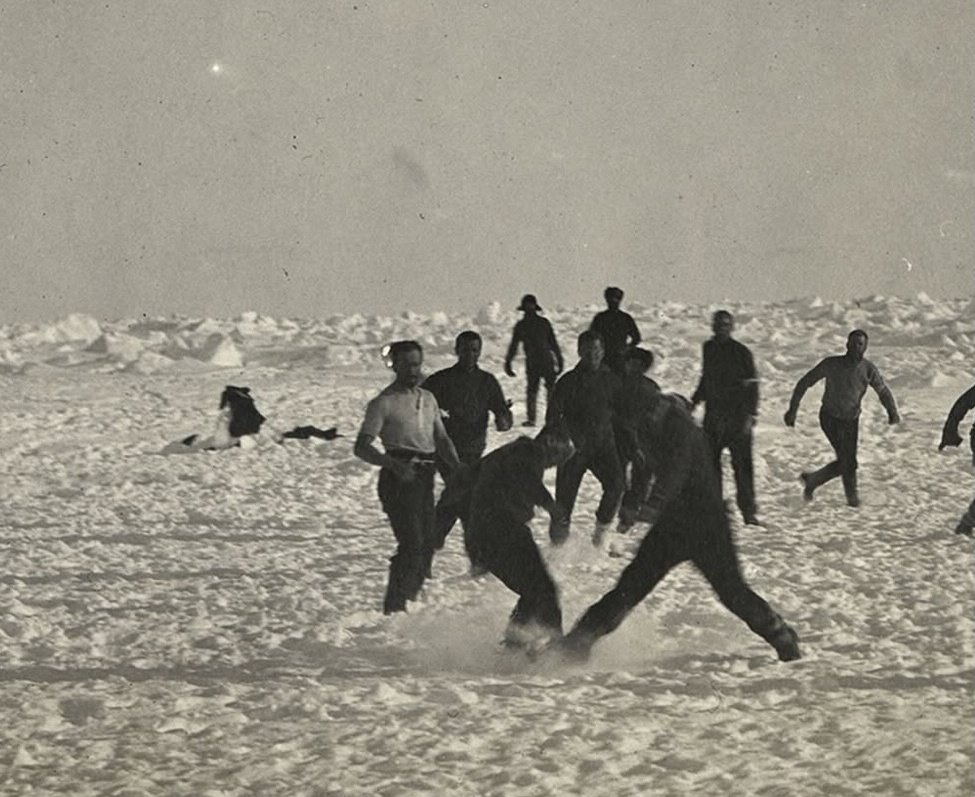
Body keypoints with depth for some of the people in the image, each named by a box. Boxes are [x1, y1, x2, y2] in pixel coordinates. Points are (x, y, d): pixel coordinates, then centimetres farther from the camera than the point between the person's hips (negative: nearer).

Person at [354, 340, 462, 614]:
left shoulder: (428, 399, 17)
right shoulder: (384, 403, -5)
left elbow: (441, 439, 22)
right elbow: (362, 448, -12)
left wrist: (458, 467, 6)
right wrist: (393, 465, -27)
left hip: (424, 477, 7)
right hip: (399, 478, -7)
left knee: (427, 544, 7)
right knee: (412, 543, -16)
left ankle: (409, 598, 20)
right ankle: (394, 607, -12)